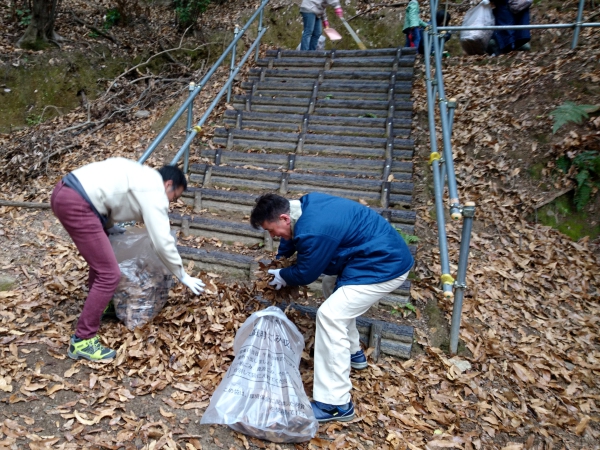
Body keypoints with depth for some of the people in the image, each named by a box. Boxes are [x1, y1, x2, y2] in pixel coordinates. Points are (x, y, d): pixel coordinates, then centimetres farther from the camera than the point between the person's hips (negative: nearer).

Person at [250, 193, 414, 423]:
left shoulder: (314, 231, -27)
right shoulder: (304, 205, 2)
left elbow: (305, 274, -11)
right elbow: (292, 236, 23)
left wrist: (282, 276, 7)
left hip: (385, 267, -11)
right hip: (383, 254, 11)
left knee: (330, 316, -16)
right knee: (333, 287, 26)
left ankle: (336, 404, -7)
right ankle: (353, 352, 39)